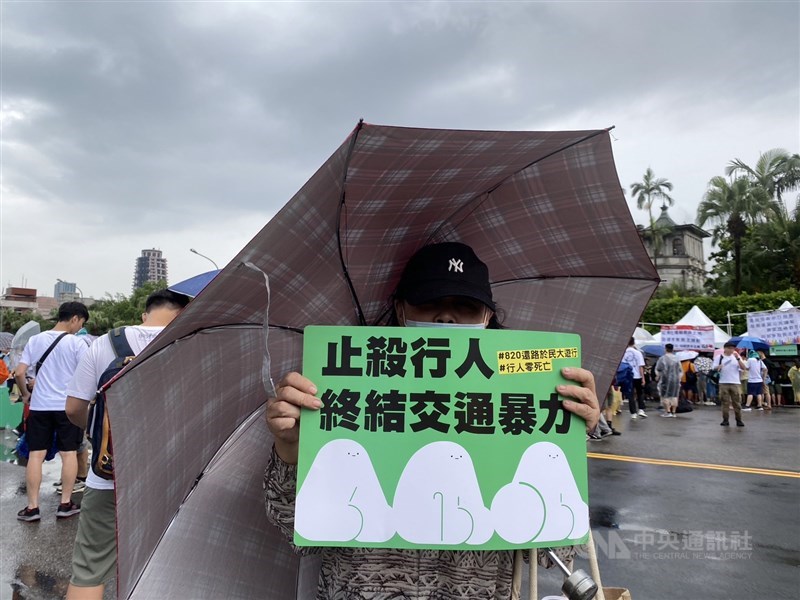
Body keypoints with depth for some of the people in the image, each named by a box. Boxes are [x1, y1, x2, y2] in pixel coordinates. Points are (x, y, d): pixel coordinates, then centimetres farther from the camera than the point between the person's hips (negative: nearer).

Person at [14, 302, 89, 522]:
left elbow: (19, 373, 0)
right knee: (69, 453, 7)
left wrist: (25, 394, 15)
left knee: (36, 455, 7)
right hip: (67, 406, -3)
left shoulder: (35, 340, 3)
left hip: (39, 406, 3)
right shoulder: (76, 343, -8)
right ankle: (65, 503, 10)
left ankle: (32, 507, 8)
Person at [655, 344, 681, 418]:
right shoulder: (677, 359, 8)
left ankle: (668, 412, -3)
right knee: (674, 396, 7)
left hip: (665, 380, -4)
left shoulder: (662, 358, -8)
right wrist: (679, 380, 18)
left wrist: (658, 377, 8)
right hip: (676, 380, 5)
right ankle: (673, 412, 7)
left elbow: (657, 371, -7)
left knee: (665, 396, 1)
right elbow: (680, 371, 12)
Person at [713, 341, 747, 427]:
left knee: (737, 402, 1)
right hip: (723, 383, -1)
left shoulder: (737, 357, 10)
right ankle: (725, 420, 6)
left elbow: (744, 368, -1)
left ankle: (739, 420, 6)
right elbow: (714, 368, 2)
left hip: (735, 383, 1)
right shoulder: (719, 357, 6)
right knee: (725, 402, 1)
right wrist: (718, 367, -20)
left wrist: (738, 358, -12)